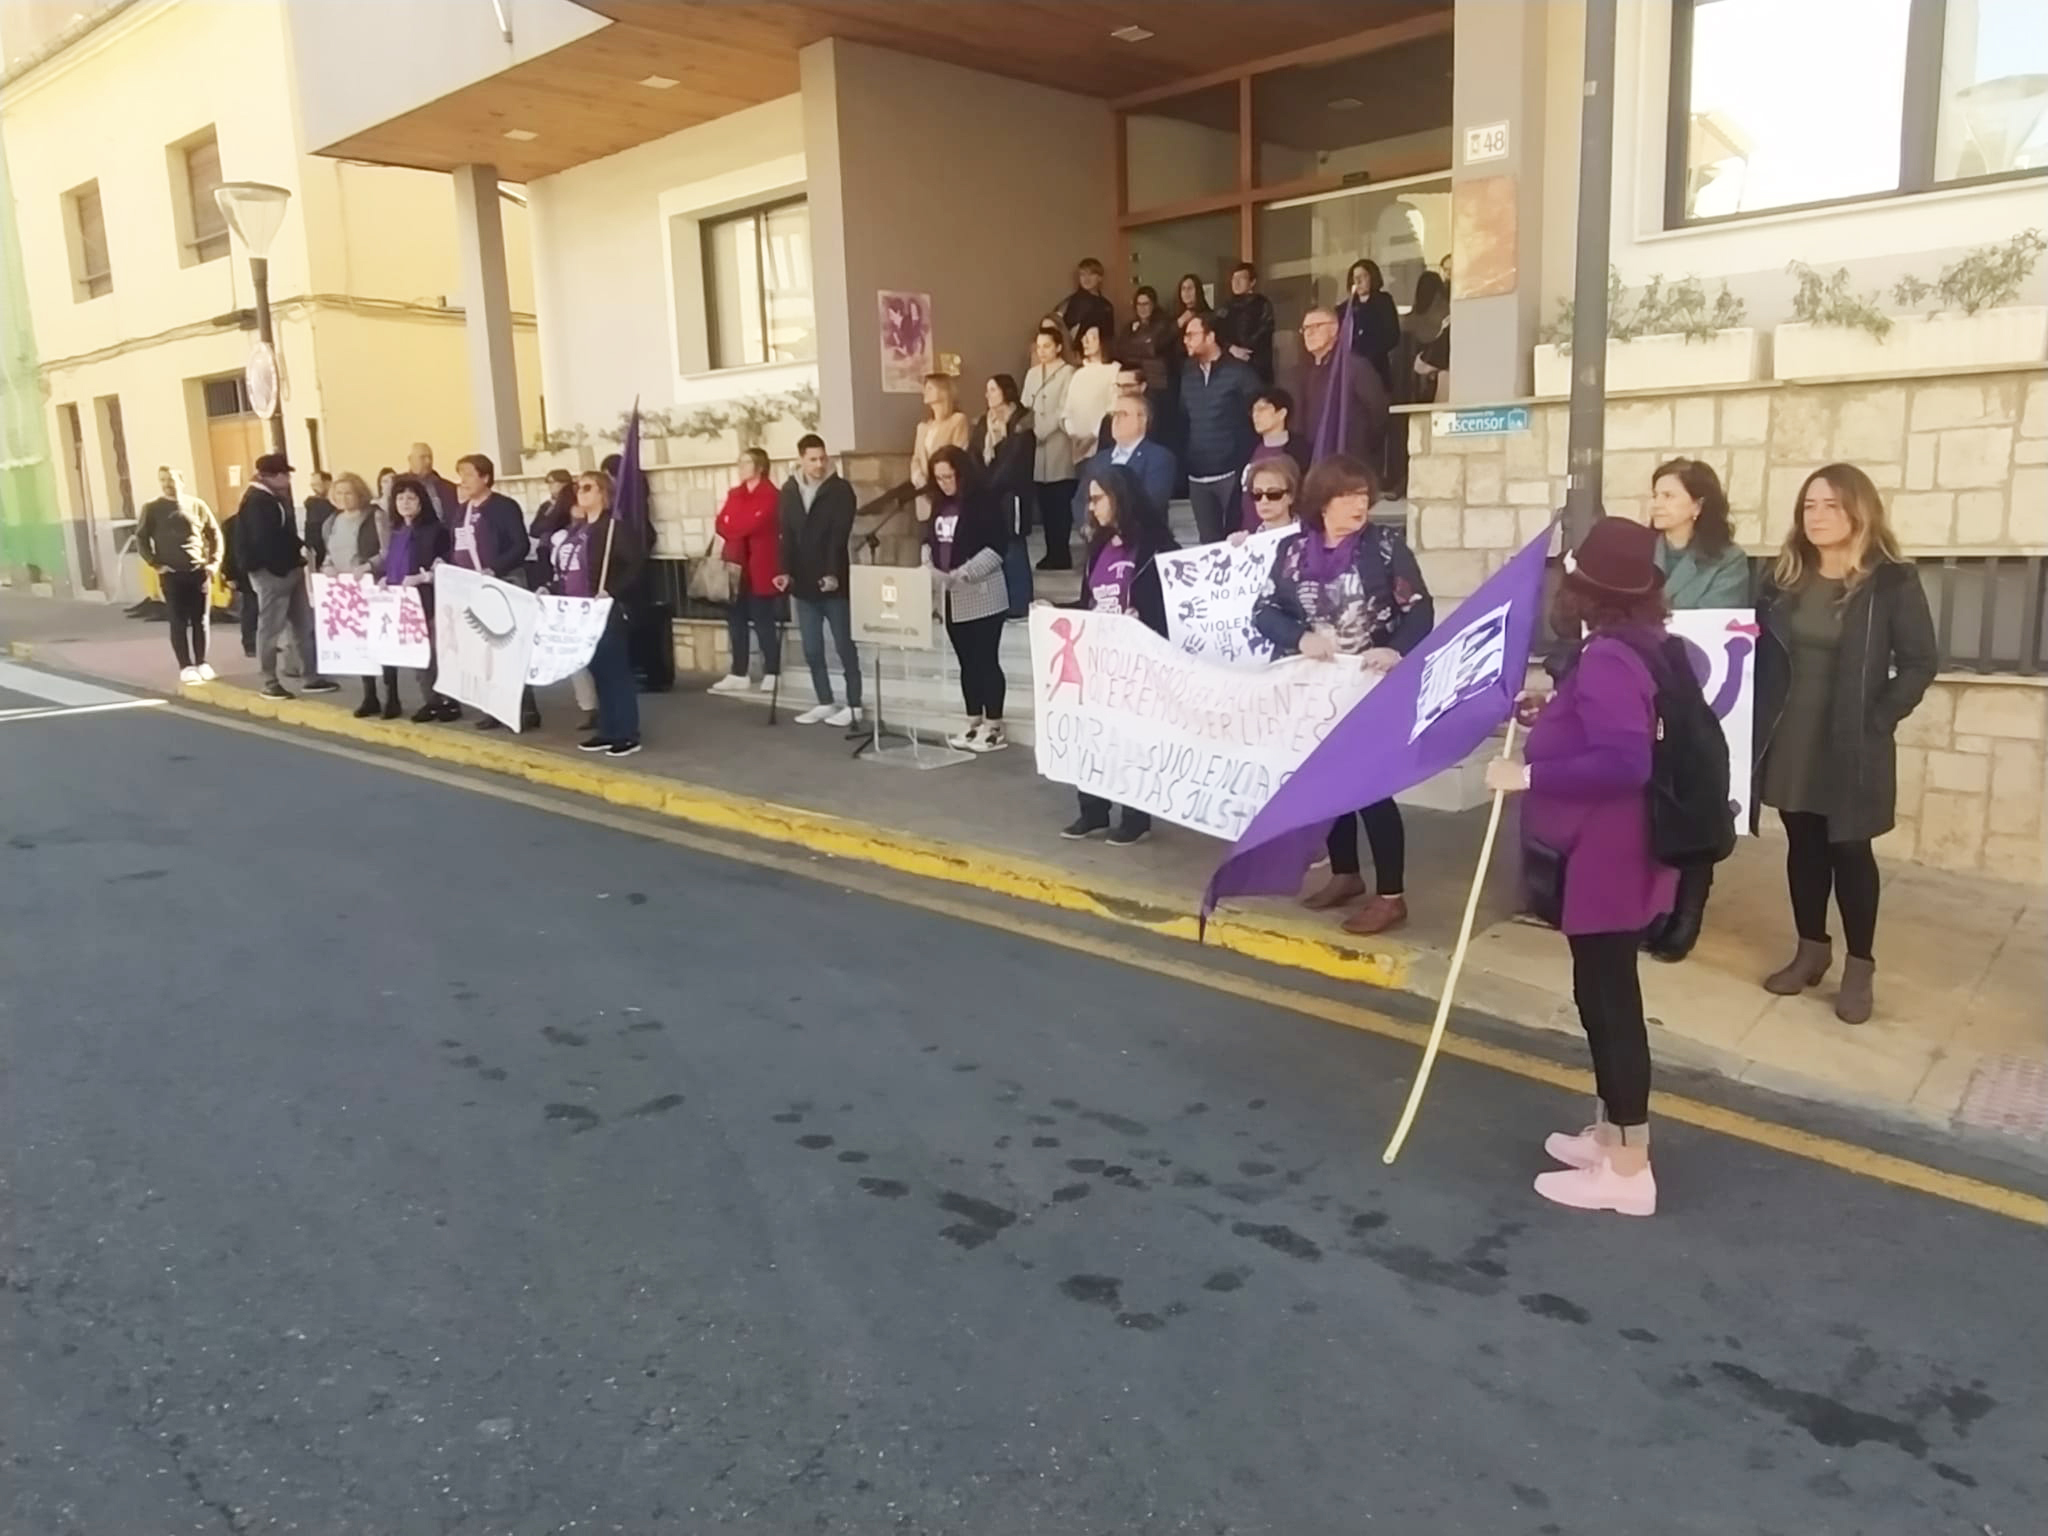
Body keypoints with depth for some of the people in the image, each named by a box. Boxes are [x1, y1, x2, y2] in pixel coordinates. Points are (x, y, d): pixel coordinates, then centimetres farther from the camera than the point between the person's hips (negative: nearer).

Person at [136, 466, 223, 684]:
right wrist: (155, 564, -7)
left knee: (201, 620, 5)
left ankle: (201, 663, 14)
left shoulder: (197, 505, 5)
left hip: (199, 571, 1)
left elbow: (215, 534, 10)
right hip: (172, 574, -1)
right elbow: (141, 539, 4)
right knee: (179, 621, 0)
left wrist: (214, 562, 0)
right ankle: (186, 666, 3)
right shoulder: (152, 509, 2)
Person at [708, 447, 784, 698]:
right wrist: (740, 532, -10)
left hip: (760, 567, -7)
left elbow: (755, 523, -17)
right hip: (735, 565, 7)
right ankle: (738, 674, 13)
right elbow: (721, 524, 8)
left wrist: (732, 527, -1)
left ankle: (771, 674, 1)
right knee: (736, 619, 8)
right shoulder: (734, 494, 17)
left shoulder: (770, 495, -6)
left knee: (763, 620, -4)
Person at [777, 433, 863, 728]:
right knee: (811, 649, 8)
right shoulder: (789, 490, 7)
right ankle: (825, 703, 19)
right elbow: (786, 535, 7)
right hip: (803, 582, 5)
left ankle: (854, 705, 7)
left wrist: (833, 574, -24)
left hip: (833, 581, -5)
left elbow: (839, 536, -14)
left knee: (844, 646, 1)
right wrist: (786, 571, -6)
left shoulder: (840, 490, -6)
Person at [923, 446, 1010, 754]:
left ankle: (994, 728, 4)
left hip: (981, 596, -7)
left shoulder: (982, 502, -10)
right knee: (966, 661, 12)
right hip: (951, 597, 7)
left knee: (987, 660, -3)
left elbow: (995, 549, -17)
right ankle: (974, 723, 20)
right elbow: (929, 540, 19)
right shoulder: (940, 505, 11)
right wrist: (931, 569, -2)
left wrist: (961, 574, -23)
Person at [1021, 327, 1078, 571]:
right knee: (1045, 503, 6)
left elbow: (1065, 411, -9)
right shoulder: (1032, 374, 17)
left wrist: (1040, 431, -11)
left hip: (1058, 447, -5)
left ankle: (1062, 554, 1)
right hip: (1037, 447, 6)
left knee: (1060, 503, -4)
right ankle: (1052, 552, 12)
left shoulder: (1068, 372, -3)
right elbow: (1025, 406, 13)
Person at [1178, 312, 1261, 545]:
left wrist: (1251, 469, -10)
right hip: (1198, 476, 5)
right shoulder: (1188, 374, 10)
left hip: (1233, 473, -5)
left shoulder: (1239, 372, -6)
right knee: (1208, 541, 10)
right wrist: (1183, 464, 8)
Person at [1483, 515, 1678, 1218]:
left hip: (1607, 858, -10)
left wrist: (1529, 775, -27)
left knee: (1608, 999, -1)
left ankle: (1629, 1169, 9)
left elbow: (1625, 762, -32)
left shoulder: (1605, 659, -23)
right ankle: (1610, 1132, 33)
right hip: (1603, 852, 10)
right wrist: (1550, 717, 10)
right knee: (1604, 995, 19)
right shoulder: (1638, 648, 8)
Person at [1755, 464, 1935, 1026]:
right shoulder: (1784, 577, 5)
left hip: (1854, 745, -4)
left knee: (1850, 849, 2)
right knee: (1803, 844, 11)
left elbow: (1919, 664, -6)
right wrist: (1759, 721, -3)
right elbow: (1759, 652, 8)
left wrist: (1877, 720, -12)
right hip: (1790, 740, 4)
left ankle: (1860, 967, 14)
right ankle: (1812, 950, 25)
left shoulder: (1893, 582, -8)